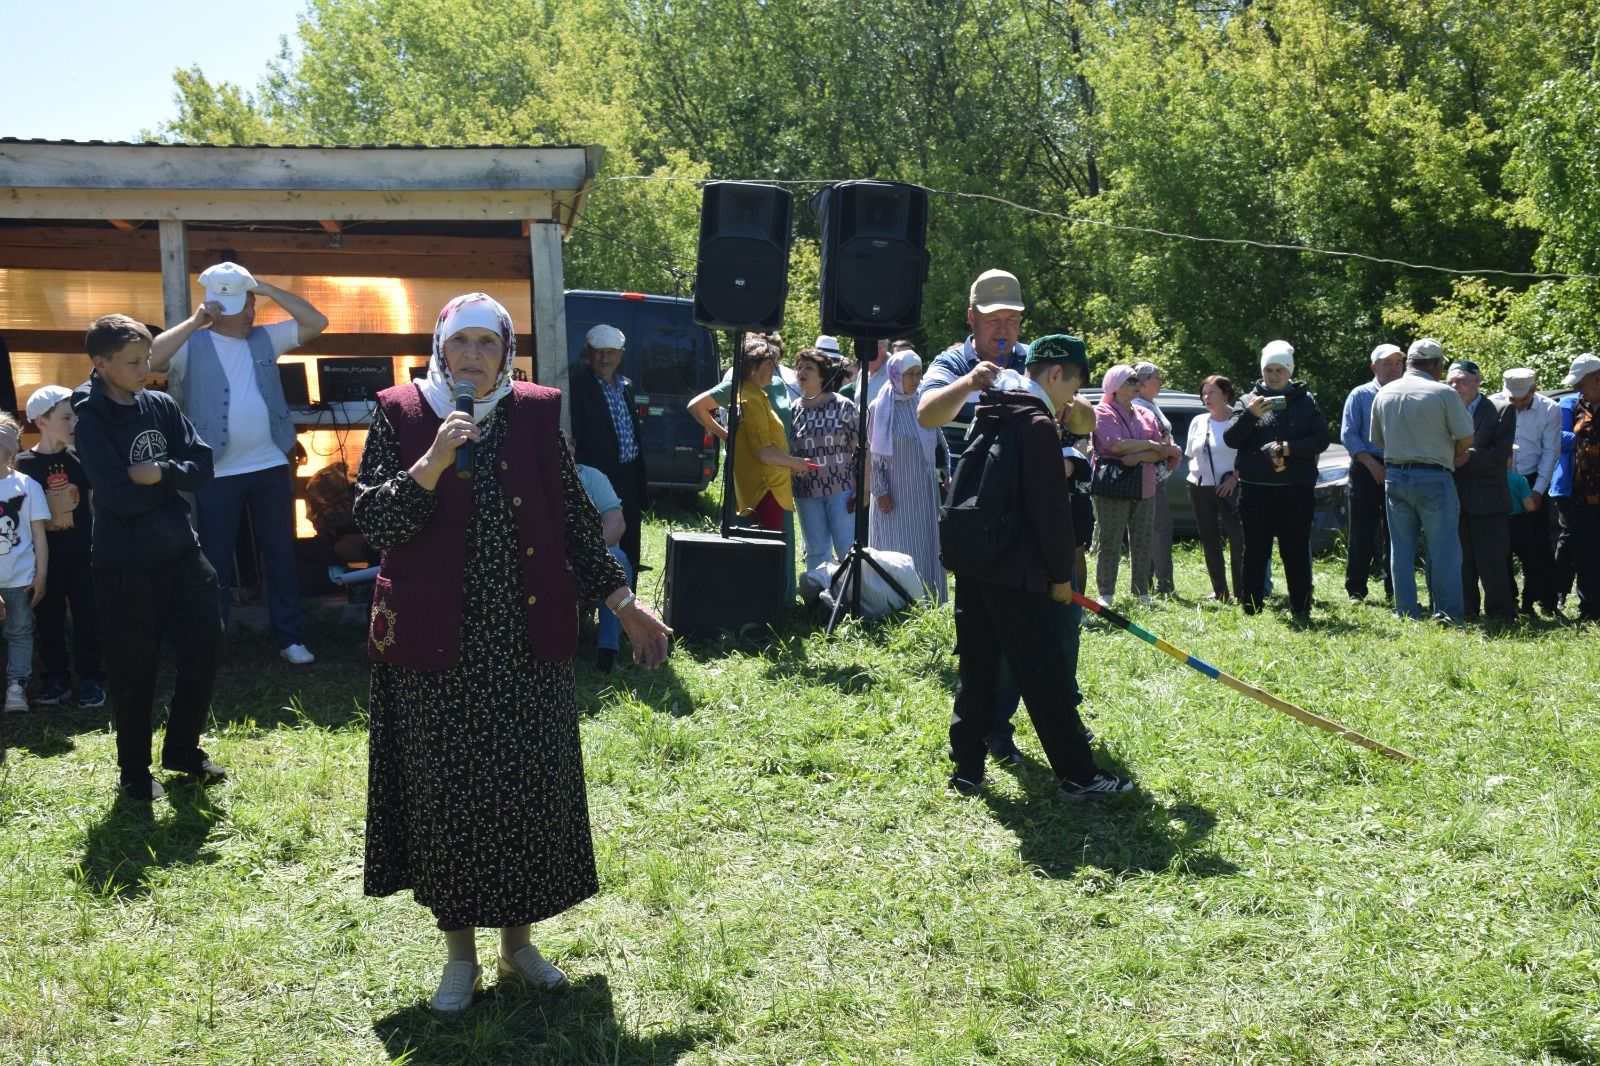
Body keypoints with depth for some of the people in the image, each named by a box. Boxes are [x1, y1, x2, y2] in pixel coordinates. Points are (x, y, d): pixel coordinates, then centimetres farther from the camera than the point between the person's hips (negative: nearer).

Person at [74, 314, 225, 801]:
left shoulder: (162, 406, 4)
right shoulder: (90, 421, -12)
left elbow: (203, 467, -1)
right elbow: (121, 496, -21)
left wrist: (161, 472, -18)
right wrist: (173, 477, -8)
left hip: (180, 550, 5)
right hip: (124, 563, -5)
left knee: (206, 644, 9)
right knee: (134, 669, 4)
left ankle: (182, 748, 27)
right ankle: (134, 770, 20)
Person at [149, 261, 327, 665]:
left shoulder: (265, 339, 6)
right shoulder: (192, 345, -6)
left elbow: (317, 322, 1)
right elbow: (151, 359, -22)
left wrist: (270, 290, -6)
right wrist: (194, 322, -21)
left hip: (270, 467, 3)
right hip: (217, 474, -3)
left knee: (280, 554, 11)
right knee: (215, 561, 8)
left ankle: (289, 637, 22)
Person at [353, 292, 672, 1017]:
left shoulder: (536, 414, 4)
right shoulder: (402, 414, -1)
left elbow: (574, 521, 7)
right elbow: (373, 520, -8)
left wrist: (621, 600, 4)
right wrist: (433, 462, -22)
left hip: (528, 642, 2)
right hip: (438, 645, -1)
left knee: (532, 787, 7)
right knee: (446, 793, 5)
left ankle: (518, 942, 26)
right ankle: (460, 953, 23)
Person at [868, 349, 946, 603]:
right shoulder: (879, 409, -5)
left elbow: (940, 445, 9)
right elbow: (873, 454, -4)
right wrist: (880, 491, -9)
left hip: (924, 491, 3)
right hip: (893, 492, -3)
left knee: (925, 546, 6)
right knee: (894, 550, 0)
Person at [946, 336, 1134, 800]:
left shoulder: (988, 414, 13)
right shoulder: (1038, 424, -13)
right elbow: (1051, 511, -15)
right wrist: (1061, 575, -5)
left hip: (972, 564, 8)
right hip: (1016, 573, -8)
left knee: (976, 668, 12)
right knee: (1045, 675, -1)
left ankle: (967, 770, 15)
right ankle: (1078, 775, 7)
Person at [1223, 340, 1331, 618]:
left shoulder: (1306, 400, 8)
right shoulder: (1248, 401, 8)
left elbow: (1322, 439, 0)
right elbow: (1231, 439, -1)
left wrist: (1289, 448, -13)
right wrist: (1250, 415, -17)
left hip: (1296, 490, 0)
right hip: (1255, 490, 0)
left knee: (1296, 552, 4)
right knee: (1255, 551, 3)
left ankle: (1301, 610, 10)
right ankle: (1251, 610, 8)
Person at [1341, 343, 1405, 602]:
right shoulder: (1360, 395, 3)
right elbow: (1348, 435, -3)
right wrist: (1372, 464, -13)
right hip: (1366, 471, -2)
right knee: (1361, 534, -1)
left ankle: (1395, 590, 14)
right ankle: (1355, 590, 6)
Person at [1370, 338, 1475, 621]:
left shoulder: (1384, 394, 5)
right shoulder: (1443, 393, -10)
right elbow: (1466, 440, -6)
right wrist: (1447, 456, 13)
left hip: (1395, 476, 5)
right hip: (1433, 478, -4)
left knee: (1401, 549, 9)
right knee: (1443, 549, 2)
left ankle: (1406, 613, 10)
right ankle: (1448, 613, 2)